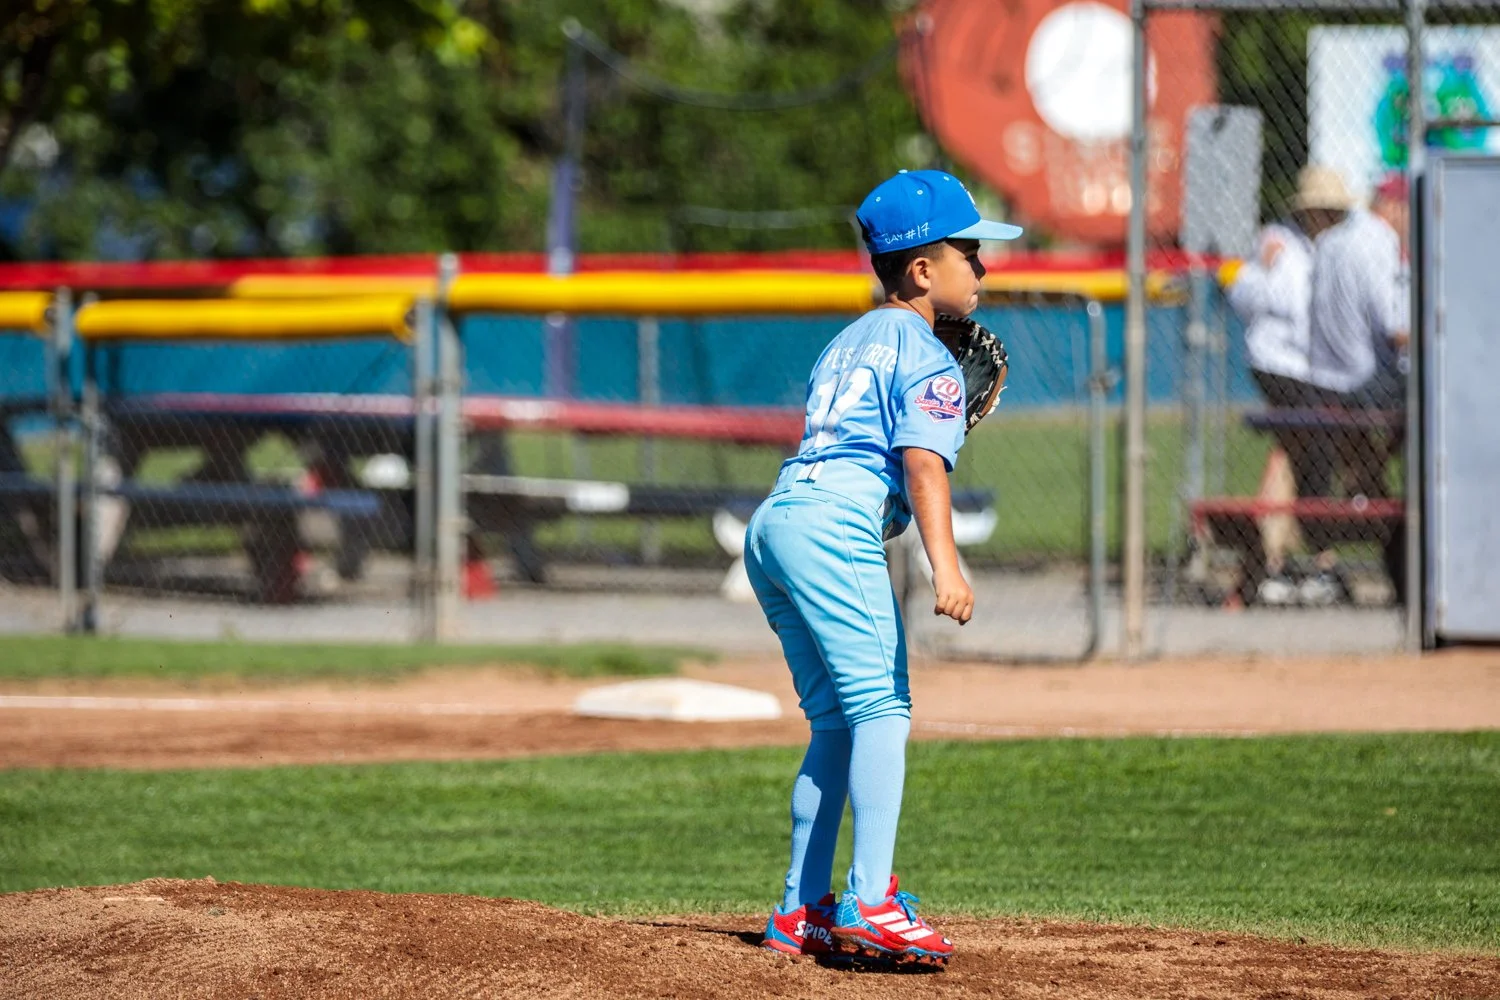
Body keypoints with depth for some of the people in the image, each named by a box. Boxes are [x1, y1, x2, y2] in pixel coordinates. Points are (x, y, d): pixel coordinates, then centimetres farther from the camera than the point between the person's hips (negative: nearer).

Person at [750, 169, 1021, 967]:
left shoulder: (849, 342, 27)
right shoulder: (926, 356, 1)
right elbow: (922, 462, -14)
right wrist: (944, 563, -25)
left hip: (770, 524, 9)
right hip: (835, 525, -9)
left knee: (836, 723, 15)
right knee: (880, 707, -14)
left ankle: (802, 910, 14)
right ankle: (870, 904, -26)